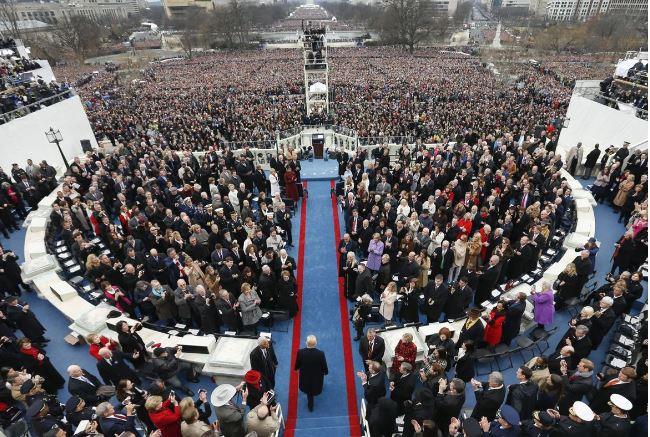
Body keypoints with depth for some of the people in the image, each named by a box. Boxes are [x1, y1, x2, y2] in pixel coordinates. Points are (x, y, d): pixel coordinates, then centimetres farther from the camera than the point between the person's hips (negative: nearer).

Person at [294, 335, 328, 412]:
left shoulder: (300, 352, -31)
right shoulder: (320, 354, -34)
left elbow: (297, 365, -12)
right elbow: (324, 366, -16)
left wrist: (296, 368, 12)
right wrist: (325, 372, 7)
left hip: (305, 376, 1)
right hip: (317, 376, -1)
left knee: (309, 390, 30)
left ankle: (310, 406, 49)